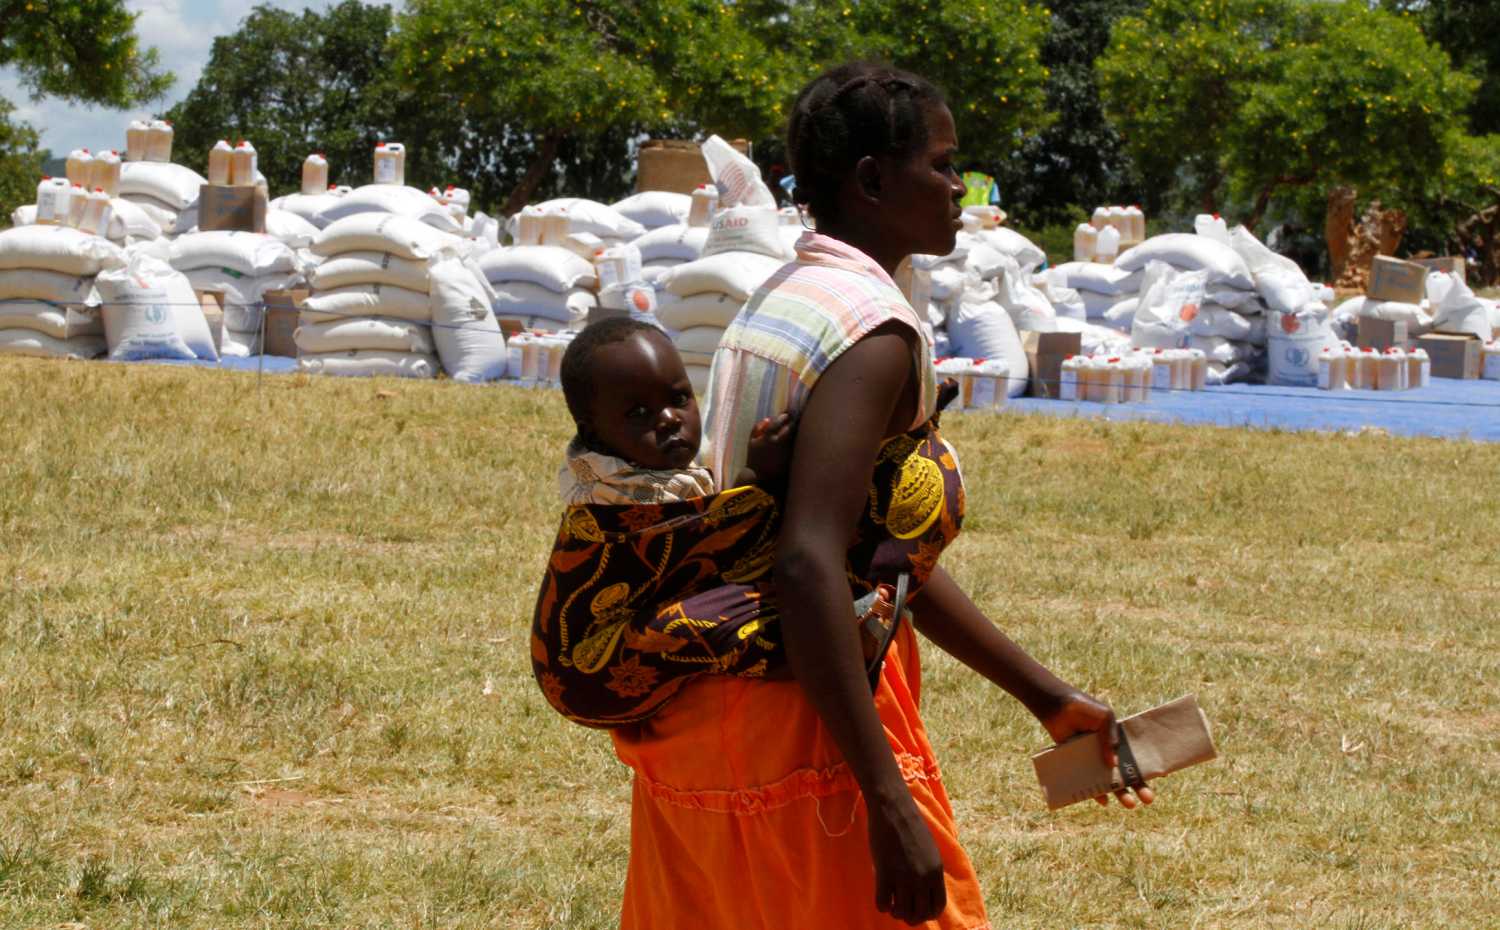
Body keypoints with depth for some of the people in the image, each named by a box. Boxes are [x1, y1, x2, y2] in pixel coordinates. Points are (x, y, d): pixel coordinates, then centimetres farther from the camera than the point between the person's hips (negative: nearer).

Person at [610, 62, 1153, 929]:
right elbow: (811, 567, -27)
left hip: (690, 723, 9)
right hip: (801, 730, -9)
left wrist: (1048, 695, 23)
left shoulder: (774, 305, 15)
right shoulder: (875, 333, -15)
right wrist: (890, 805, -29)